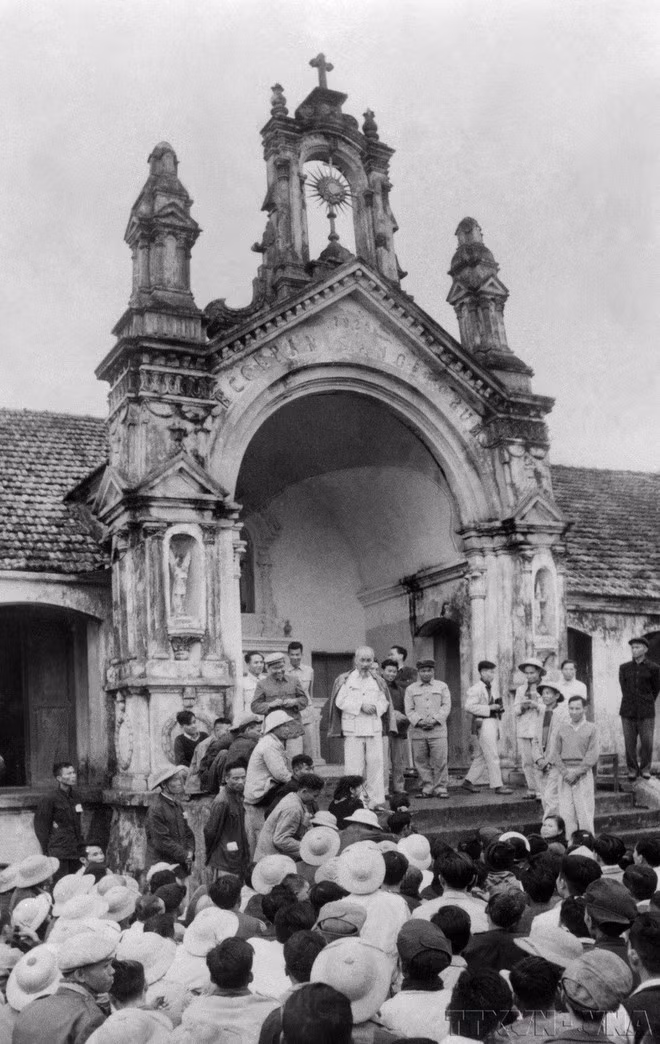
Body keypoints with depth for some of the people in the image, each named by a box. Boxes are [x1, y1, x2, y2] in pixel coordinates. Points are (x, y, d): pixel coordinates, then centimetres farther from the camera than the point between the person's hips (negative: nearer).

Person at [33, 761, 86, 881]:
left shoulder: (74, 797, 13)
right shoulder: (49, 799, -8)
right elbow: (41, 827, -6)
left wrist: (82, 851, 14)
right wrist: (47, 852, -8)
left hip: (75, 853, 6)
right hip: (59, 853, -6)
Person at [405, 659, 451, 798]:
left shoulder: (442, 686, 12)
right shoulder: (411, 689, 13)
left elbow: (446, 706, 5)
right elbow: (409, 709, 6)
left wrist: (435, 719, -9)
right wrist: (419, 721, -10)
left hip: (437, 729, -1)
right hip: (418, 730, 1)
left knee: (440, 760, -7)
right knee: (420, 761, 0)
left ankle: (441, 788, 1)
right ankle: (427, 788, 9)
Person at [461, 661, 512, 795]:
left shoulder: (489, 688, 19)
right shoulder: (476, 689, -11)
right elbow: (469, 707, -20)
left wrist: (498, 708, 7)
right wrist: (489, 708, -19)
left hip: (492, 724, 10)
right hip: (483, 724, -10)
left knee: (481, 757, 12)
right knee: (492, 757, -7)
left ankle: (468, 781, 18)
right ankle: (497, 786, -4)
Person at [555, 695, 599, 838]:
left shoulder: (591, 728, 2)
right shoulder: (562, 728, 10)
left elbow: (592, 756, -4)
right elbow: (557, 752, 9)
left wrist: (576, 772, -11)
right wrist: (564, 772, -6)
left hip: (583, 774, -2)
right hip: (565, 774, 2)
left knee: (585, 812, -3)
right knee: (566, 811, 0)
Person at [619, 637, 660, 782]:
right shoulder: (624, 668, 6)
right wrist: (630, 704, 13)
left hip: (646, 714, -2)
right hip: (628, 713, 2)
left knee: (647, 743, -2)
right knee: (630, 744, 2)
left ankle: (645, 768, 19)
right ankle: (632, 769, 18)